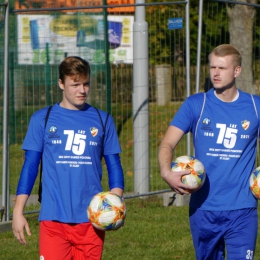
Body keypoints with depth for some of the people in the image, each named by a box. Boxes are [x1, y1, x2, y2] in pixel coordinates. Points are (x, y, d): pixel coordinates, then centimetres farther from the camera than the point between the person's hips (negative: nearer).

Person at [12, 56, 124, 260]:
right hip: (54, 218, -2)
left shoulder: (103, 120, 9)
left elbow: (114, 166, 12)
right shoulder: (42, 119, 6)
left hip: (91, 219, 2)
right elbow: (30, 166, 7)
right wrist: (18, 211, 2)